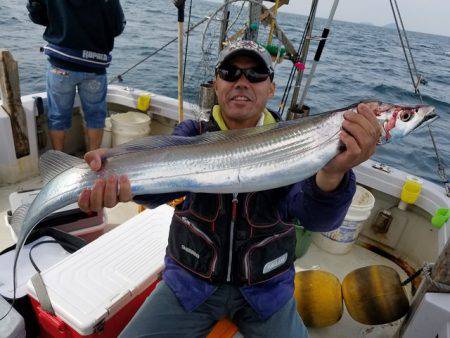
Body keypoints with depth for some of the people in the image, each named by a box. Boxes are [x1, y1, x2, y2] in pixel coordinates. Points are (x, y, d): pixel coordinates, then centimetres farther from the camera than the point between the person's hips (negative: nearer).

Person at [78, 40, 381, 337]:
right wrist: (117, 174, -50)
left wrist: (333, 172, -47)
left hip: (266, 287, 1)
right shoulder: (193, 133, -5)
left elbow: (317, 217, -24)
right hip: (192, 279, 0)